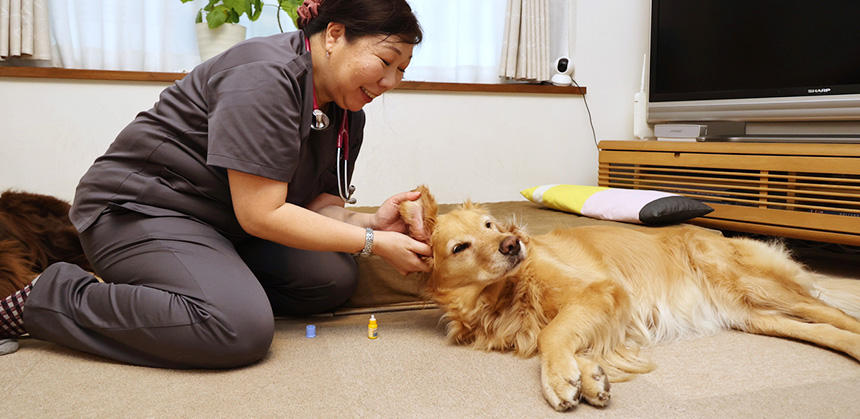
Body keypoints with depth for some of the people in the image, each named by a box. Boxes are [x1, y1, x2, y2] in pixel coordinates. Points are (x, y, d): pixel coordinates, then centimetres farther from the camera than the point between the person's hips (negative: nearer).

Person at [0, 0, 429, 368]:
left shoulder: (348, 113, 4)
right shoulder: (266, 76, -24)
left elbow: (318, 205, 2)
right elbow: (261, 215, -25)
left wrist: (372, 221, -18)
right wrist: (373, 242, -23)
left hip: (220, 225, 10)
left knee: (334, 278, -5)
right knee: (242, 329, -29)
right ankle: (47, 299, -11)